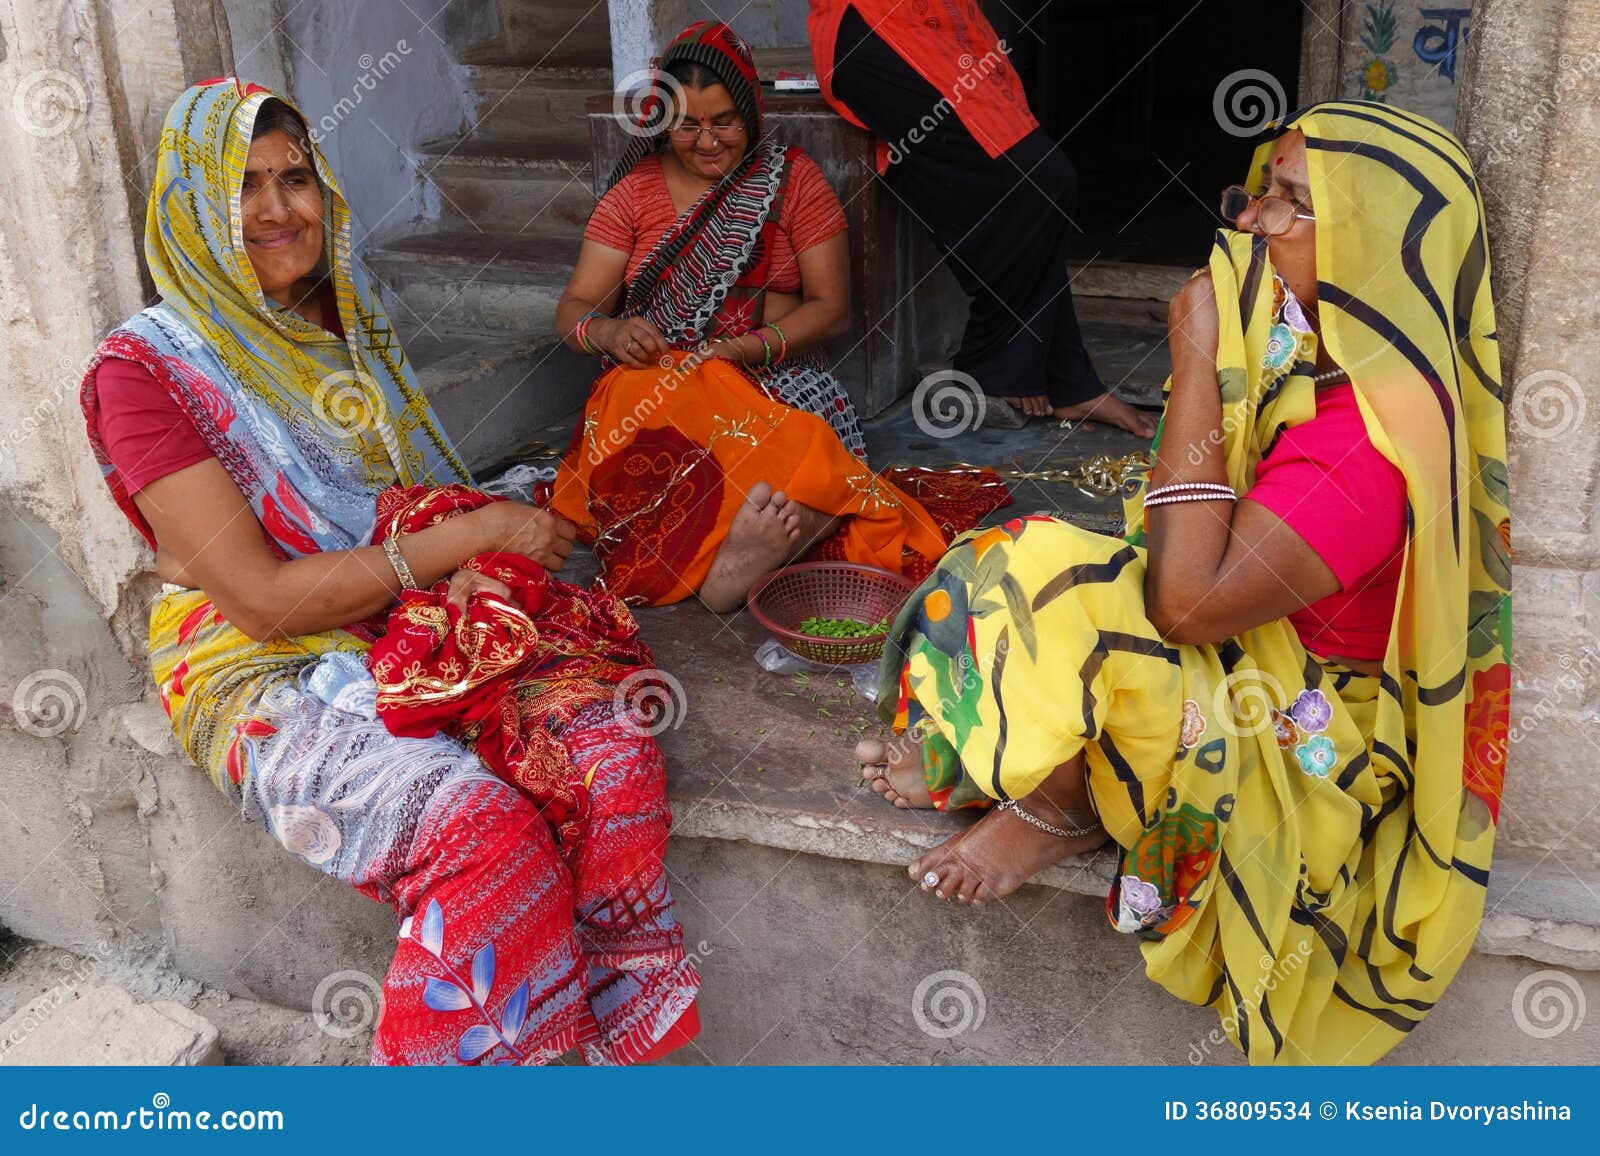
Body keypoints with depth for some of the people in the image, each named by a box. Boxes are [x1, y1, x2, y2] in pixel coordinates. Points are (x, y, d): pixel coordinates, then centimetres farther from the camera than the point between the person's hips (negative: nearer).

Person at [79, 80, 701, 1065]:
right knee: (482, 823, -33)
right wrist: (475, 531, -16)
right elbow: (262, 599, -15)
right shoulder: (146, 372, -8)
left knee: (617, 748, -23)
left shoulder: (346, 322, 11)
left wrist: (479, 570, -6)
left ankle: (612, 1033, -10)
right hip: (269, 675, -5)